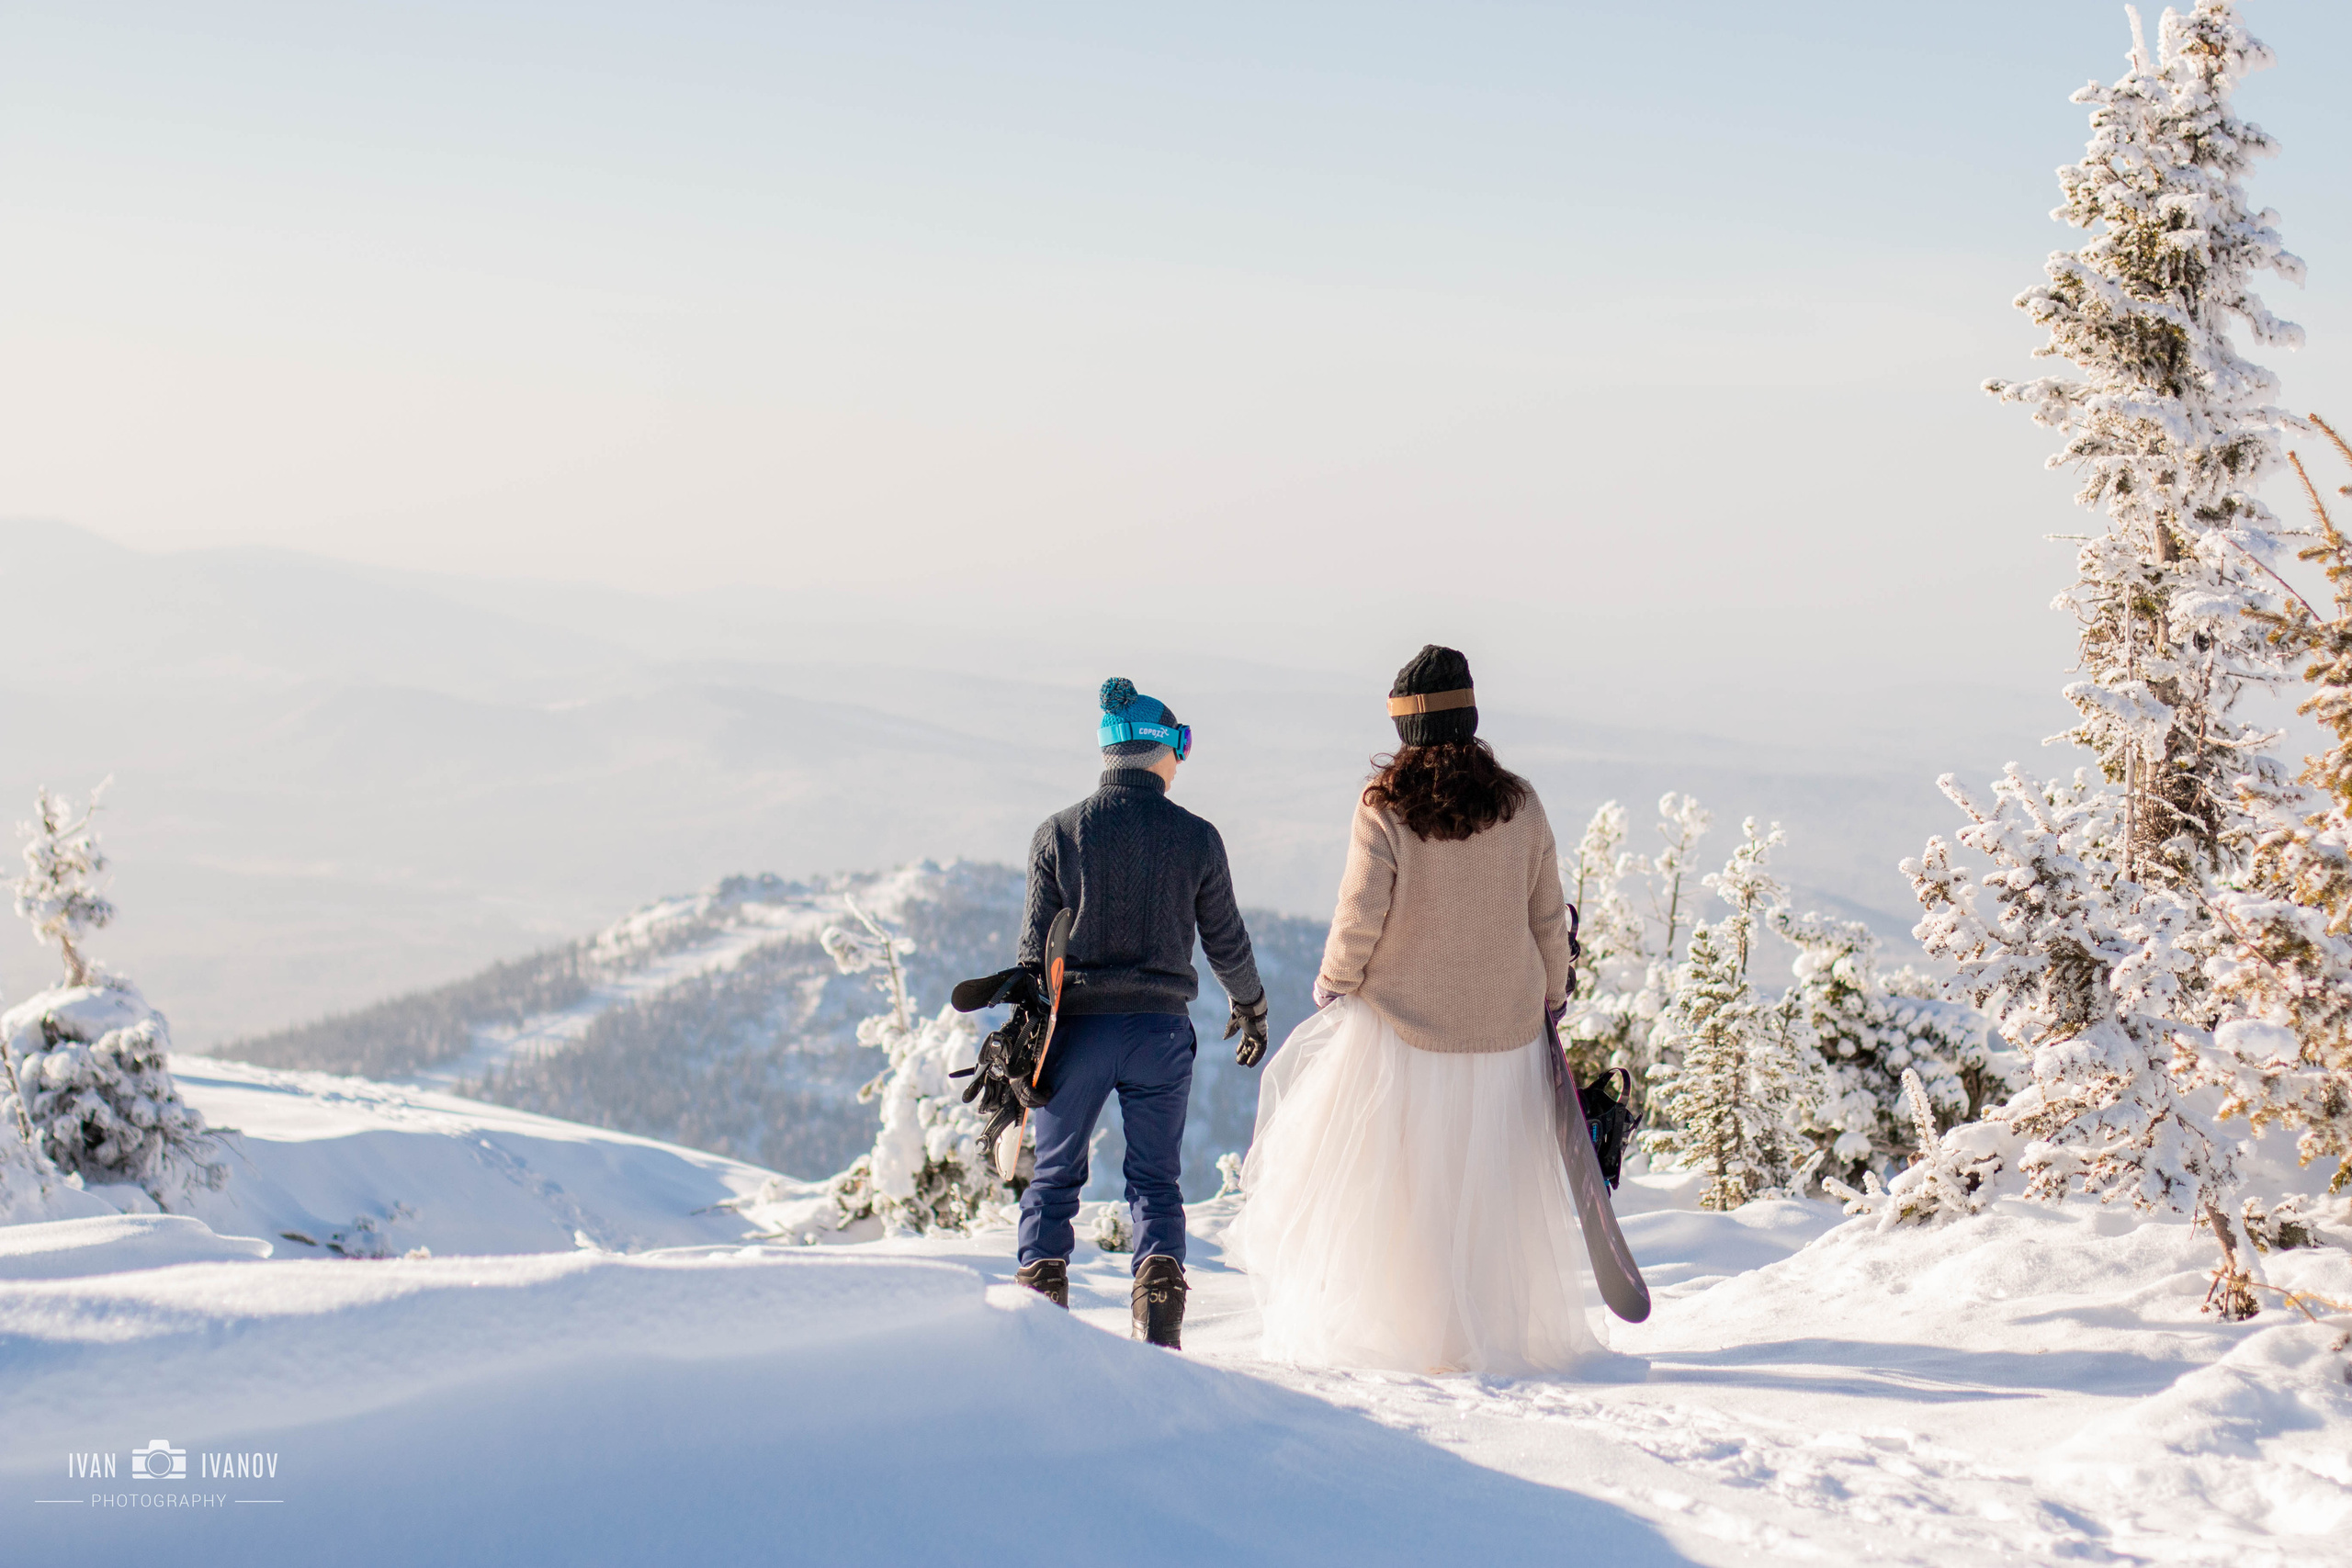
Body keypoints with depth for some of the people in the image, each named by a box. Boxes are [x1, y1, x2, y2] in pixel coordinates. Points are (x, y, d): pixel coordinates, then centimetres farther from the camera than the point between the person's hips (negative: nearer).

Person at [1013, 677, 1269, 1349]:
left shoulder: (1058, 833, -2)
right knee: (1156, 1179, 11)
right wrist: (1251, 1007, 25)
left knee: (1054, 1175, 12)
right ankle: (1158, 1320, -2)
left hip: (1076, 1027, 0)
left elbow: (1036, 947, -1)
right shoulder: (1196, 838, -2)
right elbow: (1226, 941, 7)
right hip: (1160, 1029, 0)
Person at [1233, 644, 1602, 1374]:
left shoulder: (1385, 805, -10)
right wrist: (1552, 996, 20)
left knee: (1393, 1185, 6)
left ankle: (1402, 1331, 5)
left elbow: (1360, 915, -13)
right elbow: (1548, 917, 6)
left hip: (1401, 1022, -3)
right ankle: (1510, 1331, 19)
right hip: (1504, 1028, 3)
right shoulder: (1519, 805, 1)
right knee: (1493, 1187, 13)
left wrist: (1333, 983, 4)